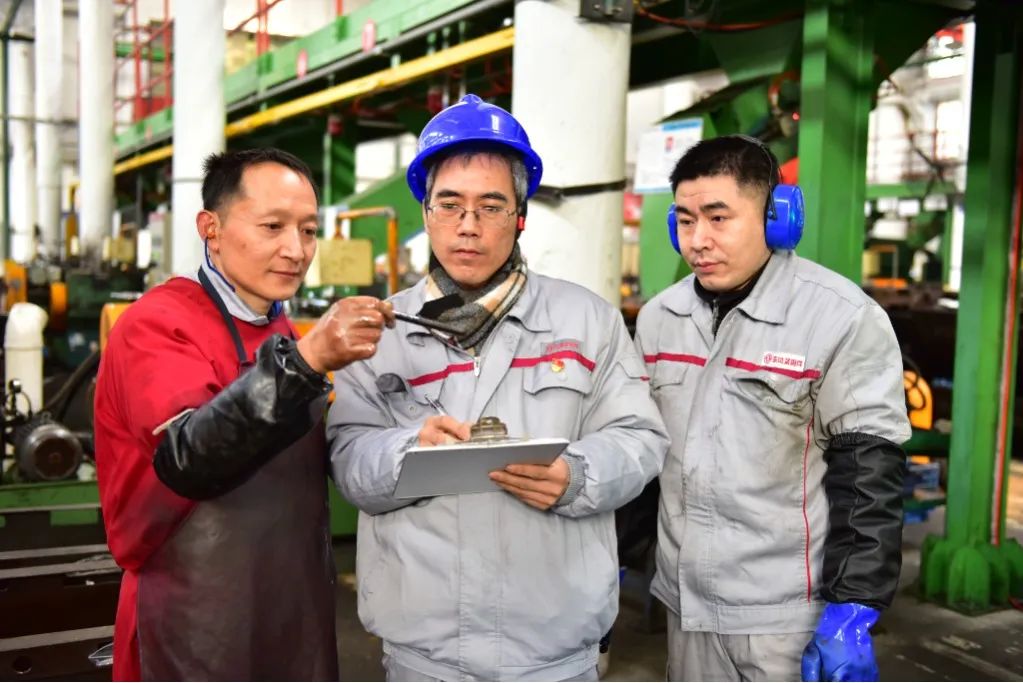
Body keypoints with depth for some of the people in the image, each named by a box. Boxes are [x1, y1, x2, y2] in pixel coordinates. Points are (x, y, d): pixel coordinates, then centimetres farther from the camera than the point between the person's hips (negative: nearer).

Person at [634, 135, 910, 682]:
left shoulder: (843, 319, -13)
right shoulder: (658, 316, 4)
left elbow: (868, 475, -12)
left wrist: (854, 609, -15)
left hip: (788, 614, -5)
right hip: (686, 601, 5)